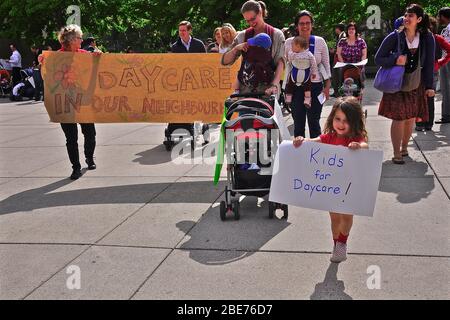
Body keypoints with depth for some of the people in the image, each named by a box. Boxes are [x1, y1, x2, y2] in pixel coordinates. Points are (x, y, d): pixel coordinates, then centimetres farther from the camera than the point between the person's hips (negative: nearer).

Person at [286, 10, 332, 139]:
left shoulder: (320, 41, 1)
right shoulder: (289, 42, 2)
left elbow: (326, 65, 6)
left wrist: (327, 86, 1)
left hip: (315, 86, -1)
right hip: (296, 87, 1)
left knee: (314, 122, 2)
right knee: (298, 122, 6)